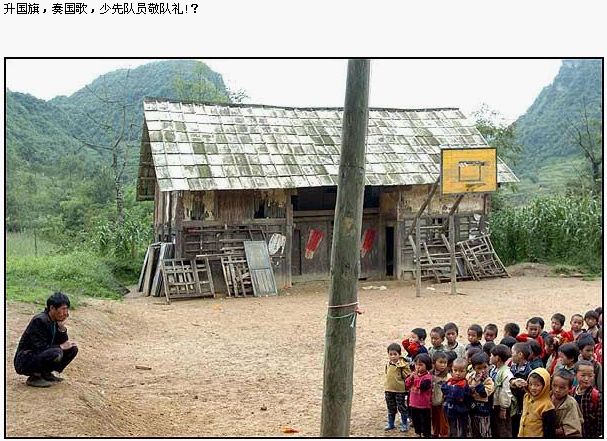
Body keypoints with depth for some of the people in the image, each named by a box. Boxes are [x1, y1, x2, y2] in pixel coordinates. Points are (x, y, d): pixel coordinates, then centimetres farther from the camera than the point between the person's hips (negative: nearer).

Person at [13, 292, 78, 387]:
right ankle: (35, 378, -11)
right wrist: (60, 346, -17)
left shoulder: (56, 321, 4)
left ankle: (46, 374, 4)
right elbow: (39, 348, -26)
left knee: (72, 349, 0)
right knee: (56, 353, -32)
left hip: (42, 356, 9)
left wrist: (62, 327, -11)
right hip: (24, 362, -9)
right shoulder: (39, 320, -21)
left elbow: (63, 343, 2)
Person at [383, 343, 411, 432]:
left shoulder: (403, 365, -13)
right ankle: (390, 423, 29)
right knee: (391, 408, 16)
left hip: (400, 390, -5)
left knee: (402, 407, 4)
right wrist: (385, 387, 17)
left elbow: (408, 376, -11)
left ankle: (404, 424, 18)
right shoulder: (388, 364, 4)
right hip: (389, 390, 5)